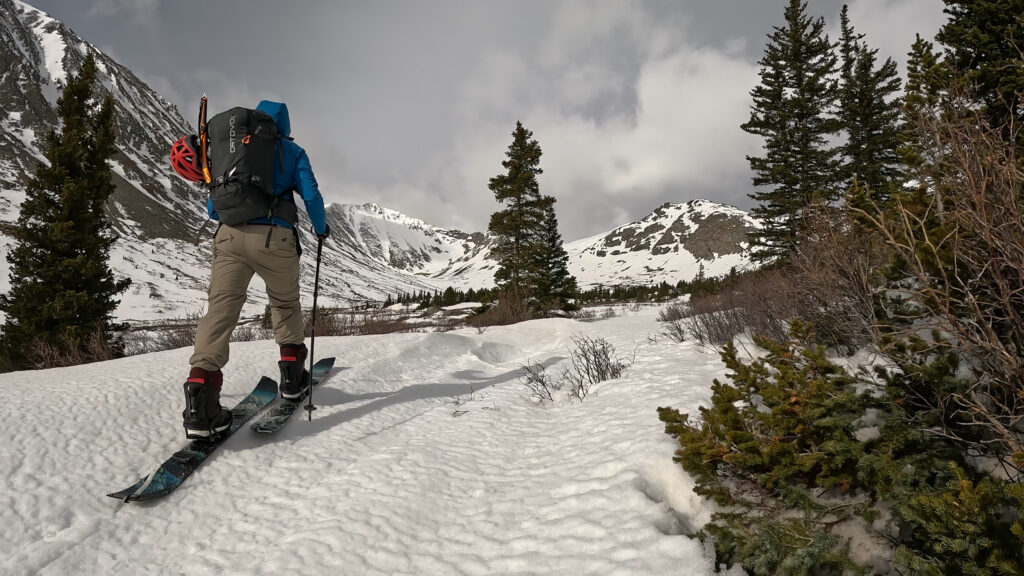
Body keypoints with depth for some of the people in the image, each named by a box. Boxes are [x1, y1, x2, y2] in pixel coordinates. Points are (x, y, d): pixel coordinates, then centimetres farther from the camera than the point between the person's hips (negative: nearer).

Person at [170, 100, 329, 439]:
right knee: (286, 304, 20)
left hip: (229, 236, 2)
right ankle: (292, 376, 27)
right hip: (275, 238, -2)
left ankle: (200, 395, -21)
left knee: (221, 308, -5)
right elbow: (311, 195, 2)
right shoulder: (292, 152, 13)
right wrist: (321, 228, 20)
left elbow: (212, 207, 22)